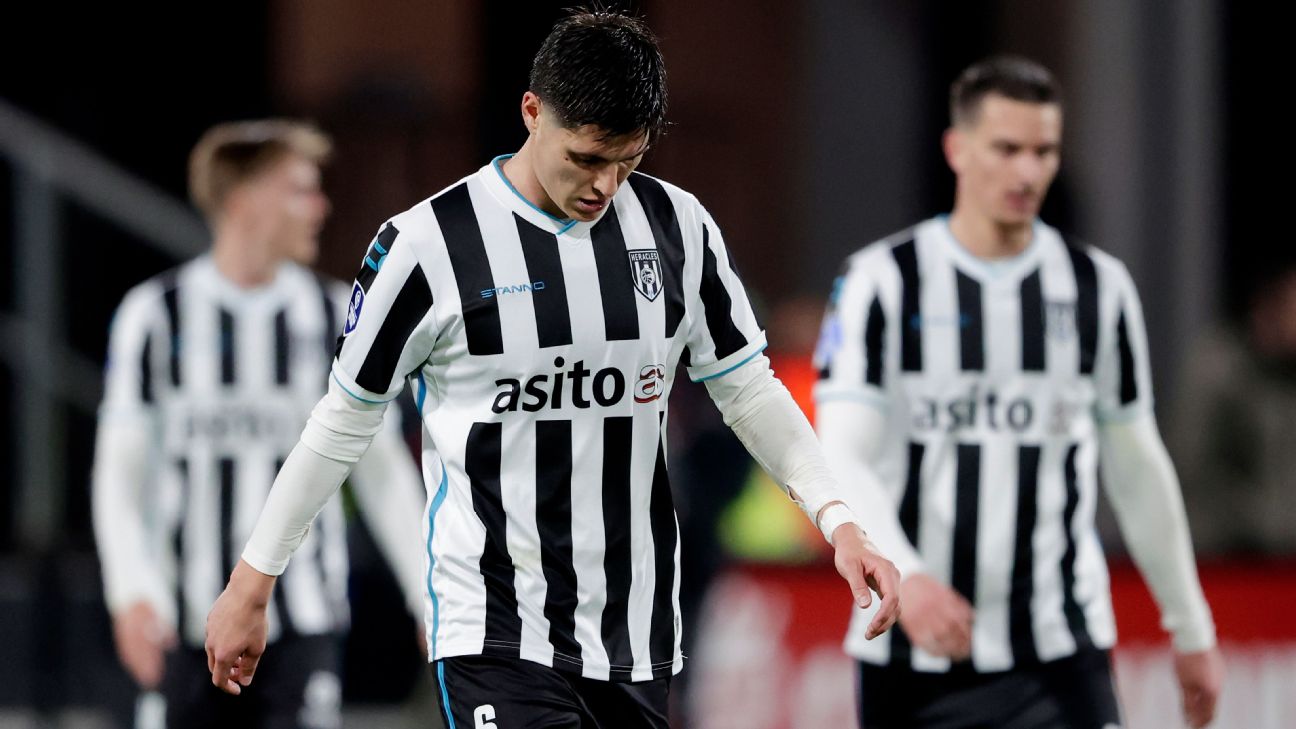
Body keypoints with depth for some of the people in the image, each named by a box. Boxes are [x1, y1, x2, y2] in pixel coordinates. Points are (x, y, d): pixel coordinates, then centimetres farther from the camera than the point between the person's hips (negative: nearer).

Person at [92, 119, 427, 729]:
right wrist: (131, 593, -17)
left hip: (302, 621, 0)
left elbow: (382, 468, 9)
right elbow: (120, 469, -2)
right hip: (187, 620, 0)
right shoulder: (155, 316, 0)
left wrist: (429, 595, 4)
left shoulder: (336, 317, 5)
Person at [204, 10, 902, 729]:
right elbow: (343, 422, 2)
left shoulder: (678, 227, 4)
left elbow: (751, 392, 12)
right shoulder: (429, 243, -8)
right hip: (495, 639, -4)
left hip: (636, 639, 5)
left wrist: (839, 521, -3)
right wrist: (250, 584, 6)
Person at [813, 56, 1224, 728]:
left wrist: (1190, 628, 18)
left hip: (1059, 654, 1)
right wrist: (905, 578, -31)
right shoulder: (883, 282, -3)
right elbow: (840, 460, -13)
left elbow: (1136, 468, 17)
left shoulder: (1098, 287, 7)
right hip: (912, 661, -1)